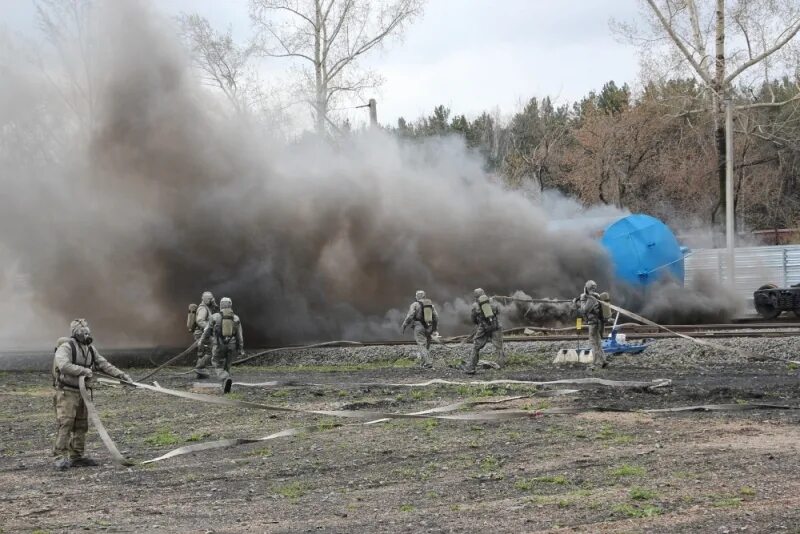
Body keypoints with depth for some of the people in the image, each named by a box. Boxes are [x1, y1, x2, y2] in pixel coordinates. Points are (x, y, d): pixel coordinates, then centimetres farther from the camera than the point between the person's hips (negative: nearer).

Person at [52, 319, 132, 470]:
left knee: (81, 426, 9)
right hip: (67, 393, -8)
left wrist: (122, 375, 6)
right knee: (65, 424, -13)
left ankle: (76, 457, 15)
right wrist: (84, 370, -28)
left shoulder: (90, 349, 12)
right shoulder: (66, 347, -13)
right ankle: (60, 457, -13)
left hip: (82, 392, 8)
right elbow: (64, 365, -29)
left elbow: (103, 365, 14)